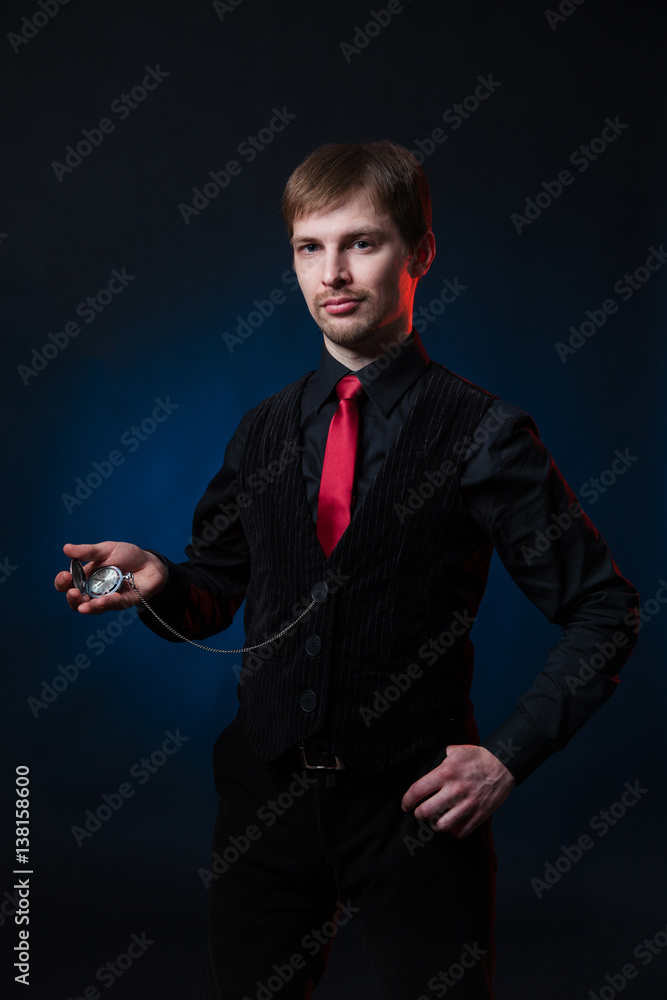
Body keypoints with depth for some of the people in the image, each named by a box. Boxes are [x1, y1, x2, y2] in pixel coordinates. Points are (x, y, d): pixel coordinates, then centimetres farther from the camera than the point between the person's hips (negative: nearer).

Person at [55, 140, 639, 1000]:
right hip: (265, 797, 4)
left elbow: (604, 609, -6)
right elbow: (217, 593, 12)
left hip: (416, 801, -3)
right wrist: (160, 582, -10)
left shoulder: (482, 432, -8)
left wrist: (509, 756, -13)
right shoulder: (265, 430, 6)